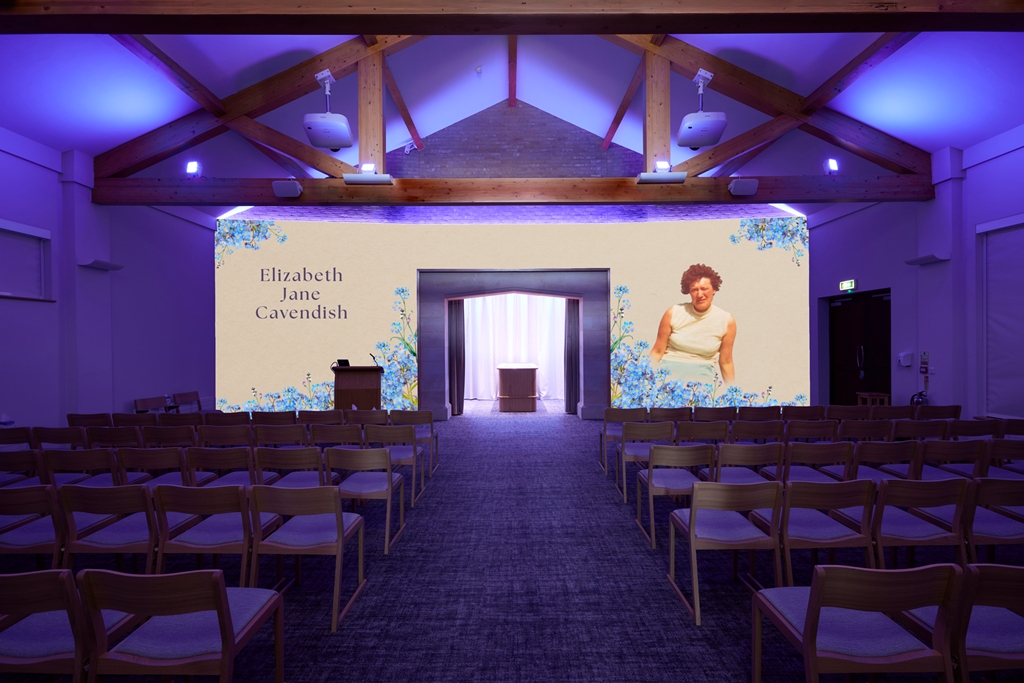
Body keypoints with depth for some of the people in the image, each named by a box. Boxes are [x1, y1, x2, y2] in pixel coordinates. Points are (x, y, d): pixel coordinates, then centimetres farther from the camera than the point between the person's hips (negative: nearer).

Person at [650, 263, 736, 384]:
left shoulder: (727, 321, 0)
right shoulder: (673, 314, -3)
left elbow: (726, 363, 10)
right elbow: (657, 352, 5)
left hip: (702, 375, 1)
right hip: (669, 369, -1)